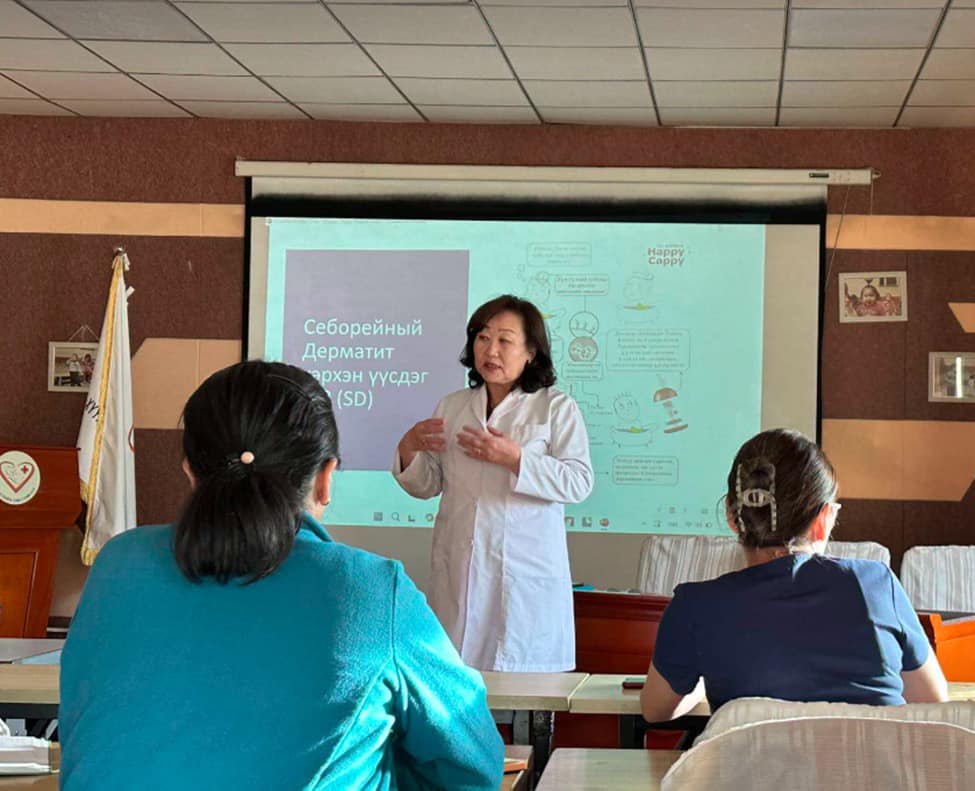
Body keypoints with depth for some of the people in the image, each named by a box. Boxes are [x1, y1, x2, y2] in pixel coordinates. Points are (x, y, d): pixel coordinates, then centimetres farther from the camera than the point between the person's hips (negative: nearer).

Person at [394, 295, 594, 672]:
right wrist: (408, 449, -5)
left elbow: (579, 482, -8)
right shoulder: (451, 407, 14)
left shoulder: (557, 408, 2)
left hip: (526, 569, -3)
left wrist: (515, 458, -18)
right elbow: (427, 486, 15)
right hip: (459, 569, 4)